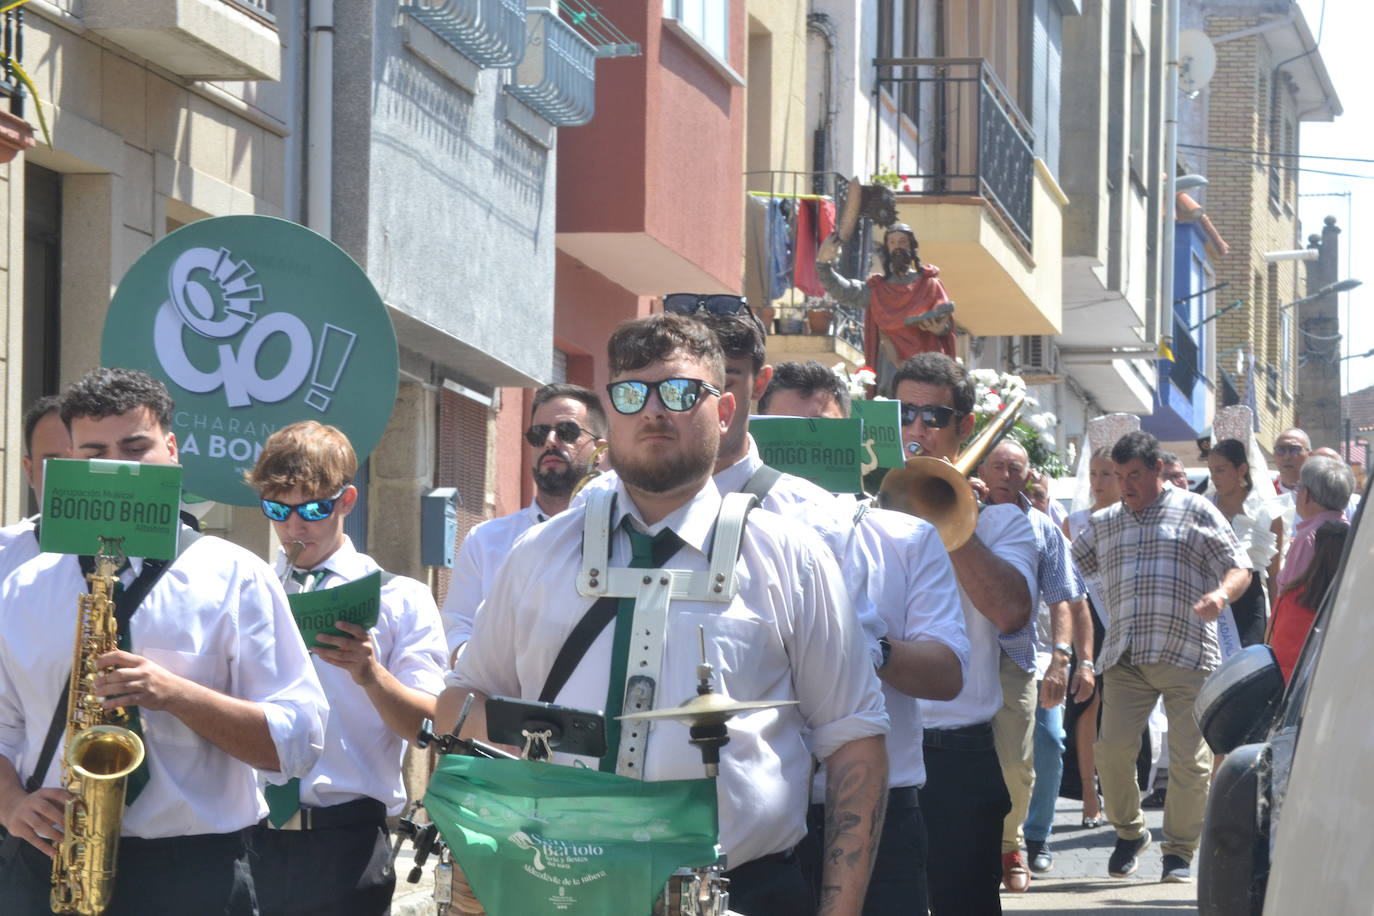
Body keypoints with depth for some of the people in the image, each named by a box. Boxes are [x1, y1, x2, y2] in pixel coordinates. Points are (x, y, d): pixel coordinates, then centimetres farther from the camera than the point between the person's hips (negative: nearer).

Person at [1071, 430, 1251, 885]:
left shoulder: (1194, 511, 7)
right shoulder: (1103, 523, 20)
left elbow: (1239, 568, 2)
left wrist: (1220, 595, -18)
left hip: (1187, 656, -3)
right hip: (1125, 659, 3)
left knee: (1189, 757, -4)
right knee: (1113, 748, -8)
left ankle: (1180, 849, 10)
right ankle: (1129, 832, 15)